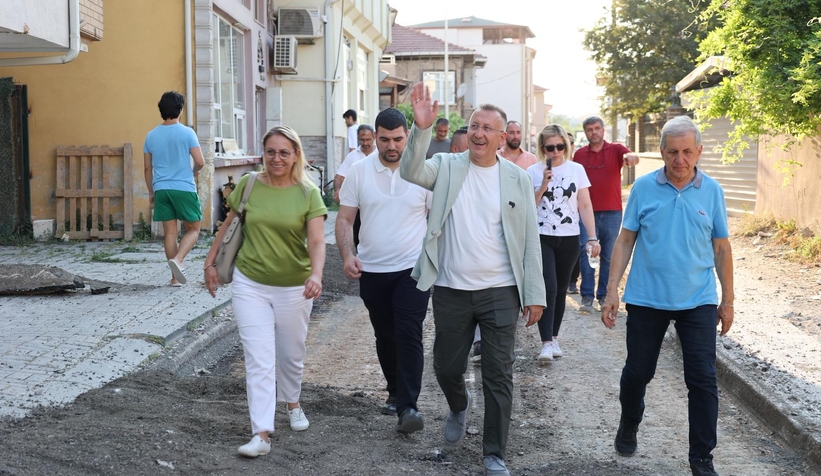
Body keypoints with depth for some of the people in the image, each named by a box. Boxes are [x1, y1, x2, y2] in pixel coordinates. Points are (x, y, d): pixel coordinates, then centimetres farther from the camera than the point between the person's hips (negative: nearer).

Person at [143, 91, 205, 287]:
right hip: (184, 188, -4)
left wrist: (151, 192, 20)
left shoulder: (151, 136, 7)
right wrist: (194, 172, 14)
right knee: (193, 229, 8)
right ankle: (177, 260, -17)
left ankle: (175, 277, 9)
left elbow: (148, 168, 11)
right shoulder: (187, 132, -6)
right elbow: (200, 162, -8)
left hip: (161, 189, 4)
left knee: (170, 232, 8)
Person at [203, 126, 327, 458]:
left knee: (291, 354, 17)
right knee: (259, 361, -5)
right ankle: (261, 435, -5)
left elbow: (317, 242, -17)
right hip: (250, 284, 0)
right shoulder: (248, 185, -4)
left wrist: (316, 274, -33)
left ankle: (293, 403, 46)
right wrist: (210, 262, 10)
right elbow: (227, 227, 9)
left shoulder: (308, 193, -8)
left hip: (294, 287, 0)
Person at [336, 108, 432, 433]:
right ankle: (395, 391, 34)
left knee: (409, 336, -12)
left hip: (413, 269, -3)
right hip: (372, 271, 3)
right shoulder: (359, 171, -1)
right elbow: (344, 219, 2)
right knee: (385, 337, 15)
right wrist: (347, 255, -13)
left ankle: (407, 406, -12)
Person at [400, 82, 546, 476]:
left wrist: (535, 294, -3)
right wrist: (421, 129, -35)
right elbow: (411, 172, -20)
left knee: (498, 376, 4)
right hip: (451, 291, 1)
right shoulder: (446, 167, 0)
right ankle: (458, 409, 47)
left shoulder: (517, 179, 0)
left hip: (500, 293, -1)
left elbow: (530, 240, 1)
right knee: (446, 367, 14)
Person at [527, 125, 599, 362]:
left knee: (561, 290, 9)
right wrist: (543, 185, -13)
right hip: (541, 237, -2)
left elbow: (585, 206, 3)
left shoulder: (576, 170, 3)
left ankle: (554, 337, 23)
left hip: (569, 238, 2)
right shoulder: (533, 172, 1)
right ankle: (546, 343, -13)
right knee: (548, 288, -13)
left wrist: (592, 237, -3)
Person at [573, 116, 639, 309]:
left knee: (608, 255, 7)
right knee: (585, 252, -4)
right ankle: (587, 293, 5)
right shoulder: (579, 154, 6)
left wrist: (630, 156, -43)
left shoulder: (616, 150, 1)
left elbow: (633, 157, -19)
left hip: (612, 213, 0)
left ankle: (604, 293, 17)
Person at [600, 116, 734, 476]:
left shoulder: (712, 191, 0)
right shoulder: (644, 187, -2)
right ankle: (628, 427, 39)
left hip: (697, 301, 0)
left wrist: (728, 300, 6)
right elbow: (626, 241, 1)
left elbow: (721, 248, 5)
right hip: (646, 298, 0)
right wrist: (612, 290, -4)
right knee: (637, 371, 11)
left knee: (703, 379, -1)